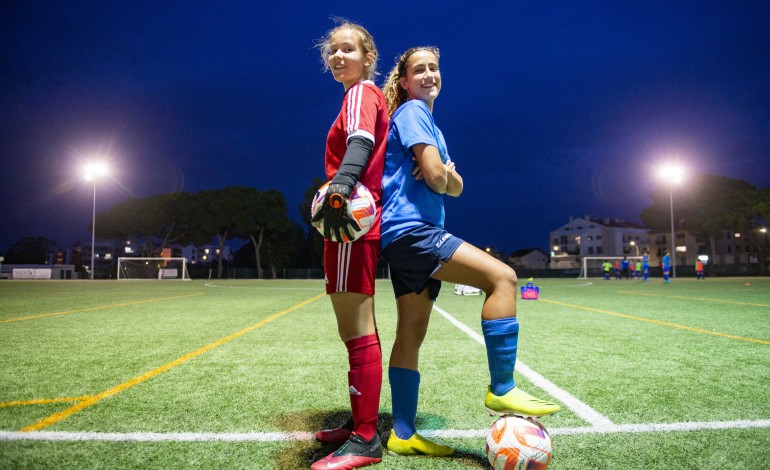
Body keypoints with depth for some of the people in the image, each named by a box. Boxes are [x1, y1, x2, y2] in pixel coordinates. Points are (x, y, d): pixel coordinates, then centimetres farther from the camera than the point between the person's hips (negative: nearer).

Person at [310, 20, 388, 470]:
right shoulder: (371, 96, 25)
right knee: (358, 332, 14)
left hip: (353, 222, -10)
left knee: (358, 334, -8)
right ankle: (361, 423, 25)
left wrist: (339, 188, -37)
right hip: (360, 223, 10)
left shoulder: (361, 92, -3)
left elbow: (361, 141, -23)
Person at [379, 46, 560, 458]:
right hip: (409, 228, -10)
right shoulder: (412, 111, -4)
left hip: (410, 236, 10)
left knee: (411, 334, 8)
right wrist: (441, 176, 7)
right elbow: (435, 177, -16)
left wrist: (445, 173, -6)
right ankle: (501, 390, -11)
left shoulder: (429, 122, 25)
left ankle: (402, 435, 15)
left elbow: (455, 187, 16)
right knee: (501, 277, -17)